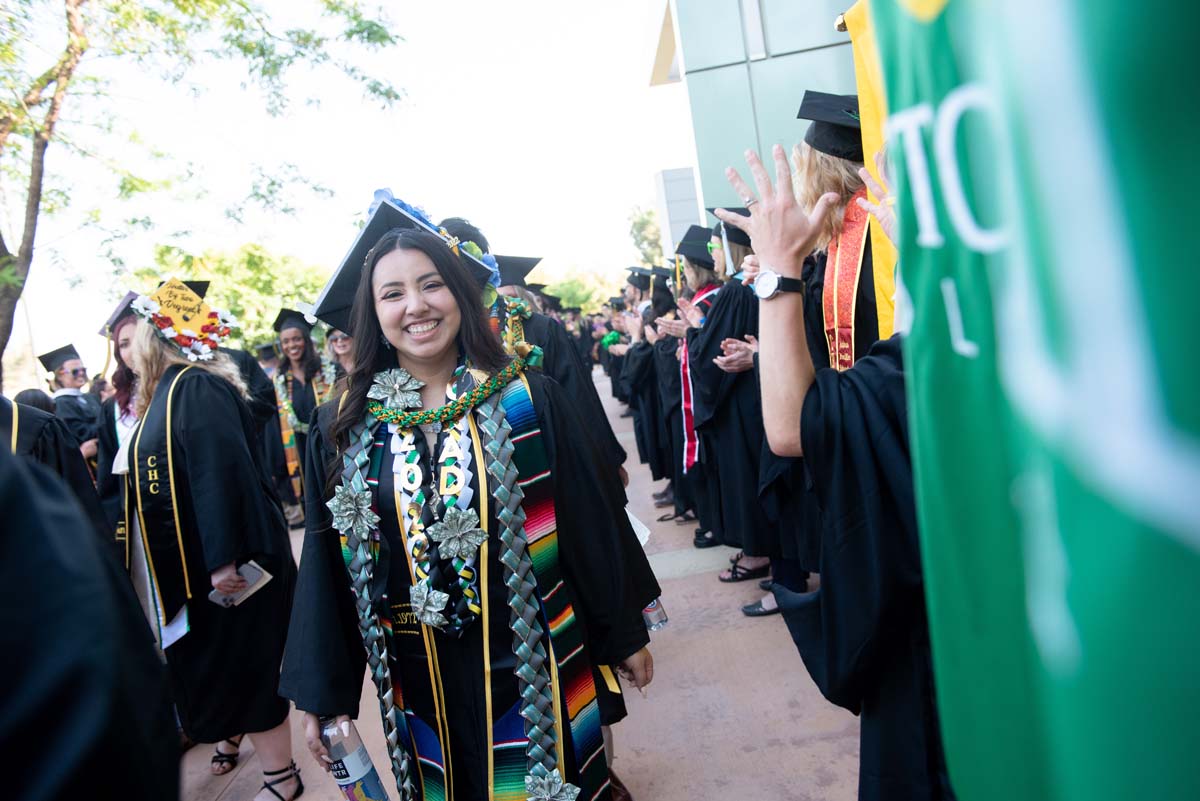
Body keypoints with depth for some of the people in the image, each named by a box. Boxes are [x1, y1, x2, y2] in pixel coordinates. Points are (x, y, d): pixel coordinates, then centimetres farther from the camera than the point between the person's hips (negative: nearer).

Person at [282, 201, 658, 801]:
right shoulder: (343, 429, -3)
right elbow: (326, 565, 2)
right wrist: (321, 693, 4)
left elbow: (593, 523, -3)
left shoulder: (530, 401, -9)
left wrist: (626, 634, 3)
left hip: (535, 667, -1)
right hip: (417, 681, 2)